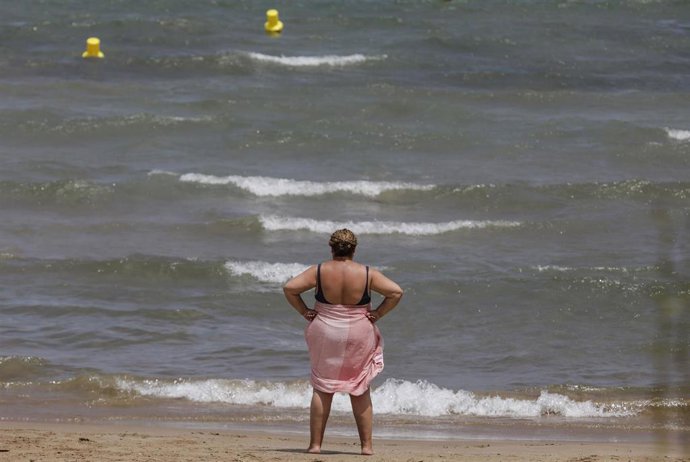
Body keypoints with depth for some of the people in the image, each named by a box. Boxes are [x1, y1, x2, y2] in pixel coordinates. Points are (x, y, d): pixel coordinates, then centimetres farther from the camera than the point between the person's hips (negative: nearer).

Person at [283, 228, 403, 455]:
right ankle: (367, 445, 11)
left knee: (322, 390, 8)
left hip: (325, 335, 0)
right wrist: (378, 314, -2)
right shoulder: (367, 274, -7)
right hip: (359, 336, 0)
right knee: (360, 392, 11)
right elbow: (396, 292, -10)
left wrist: (304, 312, -2)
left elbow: (289, 288, -11)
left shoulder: (319, 271, -7)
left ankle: (315, 444, 6)